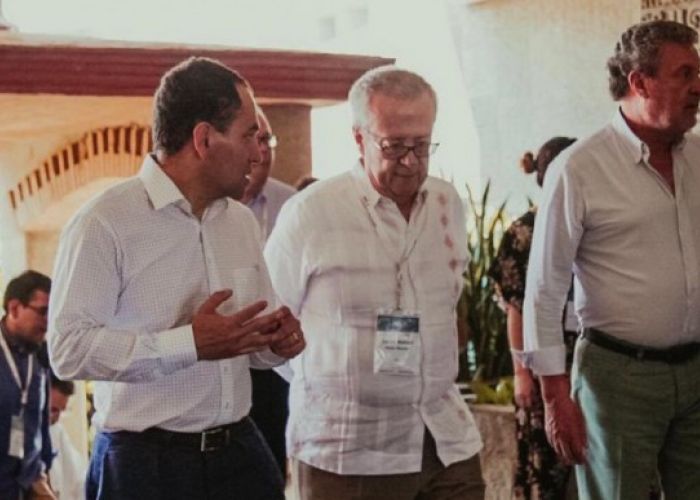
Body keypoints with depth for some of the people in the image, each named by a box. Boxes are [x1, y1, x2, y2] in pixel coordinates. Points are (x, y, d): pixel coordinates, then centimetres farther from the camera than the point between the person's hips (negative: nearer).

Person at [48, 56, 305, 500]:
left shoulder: (242, 221, 13)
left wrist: (277, 342, -1)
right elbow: (70, 348, -18)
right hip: (145, 463, -6)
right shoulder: (105, 223, -11)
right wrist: (190, 343, -23)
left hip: (240, 449, 6)